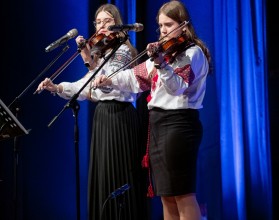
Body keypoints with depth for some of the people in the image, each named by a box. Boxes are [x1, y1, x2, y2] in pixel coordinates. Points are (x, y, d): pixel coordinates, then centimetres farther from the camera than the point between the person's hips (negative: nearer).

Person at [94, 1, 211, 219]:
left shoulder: (193, 52, -6)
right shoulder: (164, 52, 20)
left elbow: (177, 86, -20)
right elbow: (137, 76, 22)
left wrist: (160, 62, -34)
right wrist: (110, 80, 8)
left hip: (178, 123, -9)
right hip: (157, 123, 9)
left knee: (182, 194, -11)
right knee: (166, 196, 9)